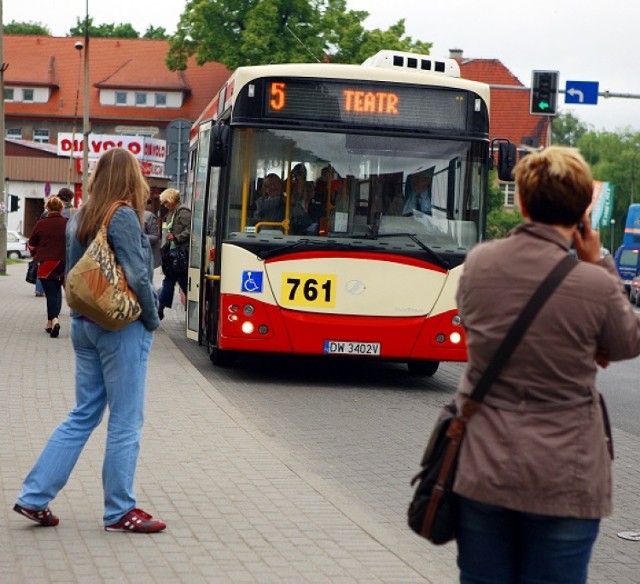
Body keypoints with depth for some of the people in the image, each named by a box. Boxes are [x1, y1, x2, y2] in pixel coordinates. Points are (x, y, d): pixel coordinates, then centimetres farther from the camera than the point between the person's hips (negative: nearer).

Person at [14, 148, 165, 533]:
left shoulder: (79, 218, 9)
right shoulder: (123, 216, -14)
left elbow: (73, 273, 13)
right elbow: (137, 277, -17)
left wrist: (84, 310, 15)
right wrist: (153, 319, -4)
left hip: (85, 325, 8)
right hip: (123, 328, -8)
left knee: (83, 415, 15)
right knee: (125, 421, 2)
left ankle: (34, 497, 13)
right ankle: (120, 511, 9)